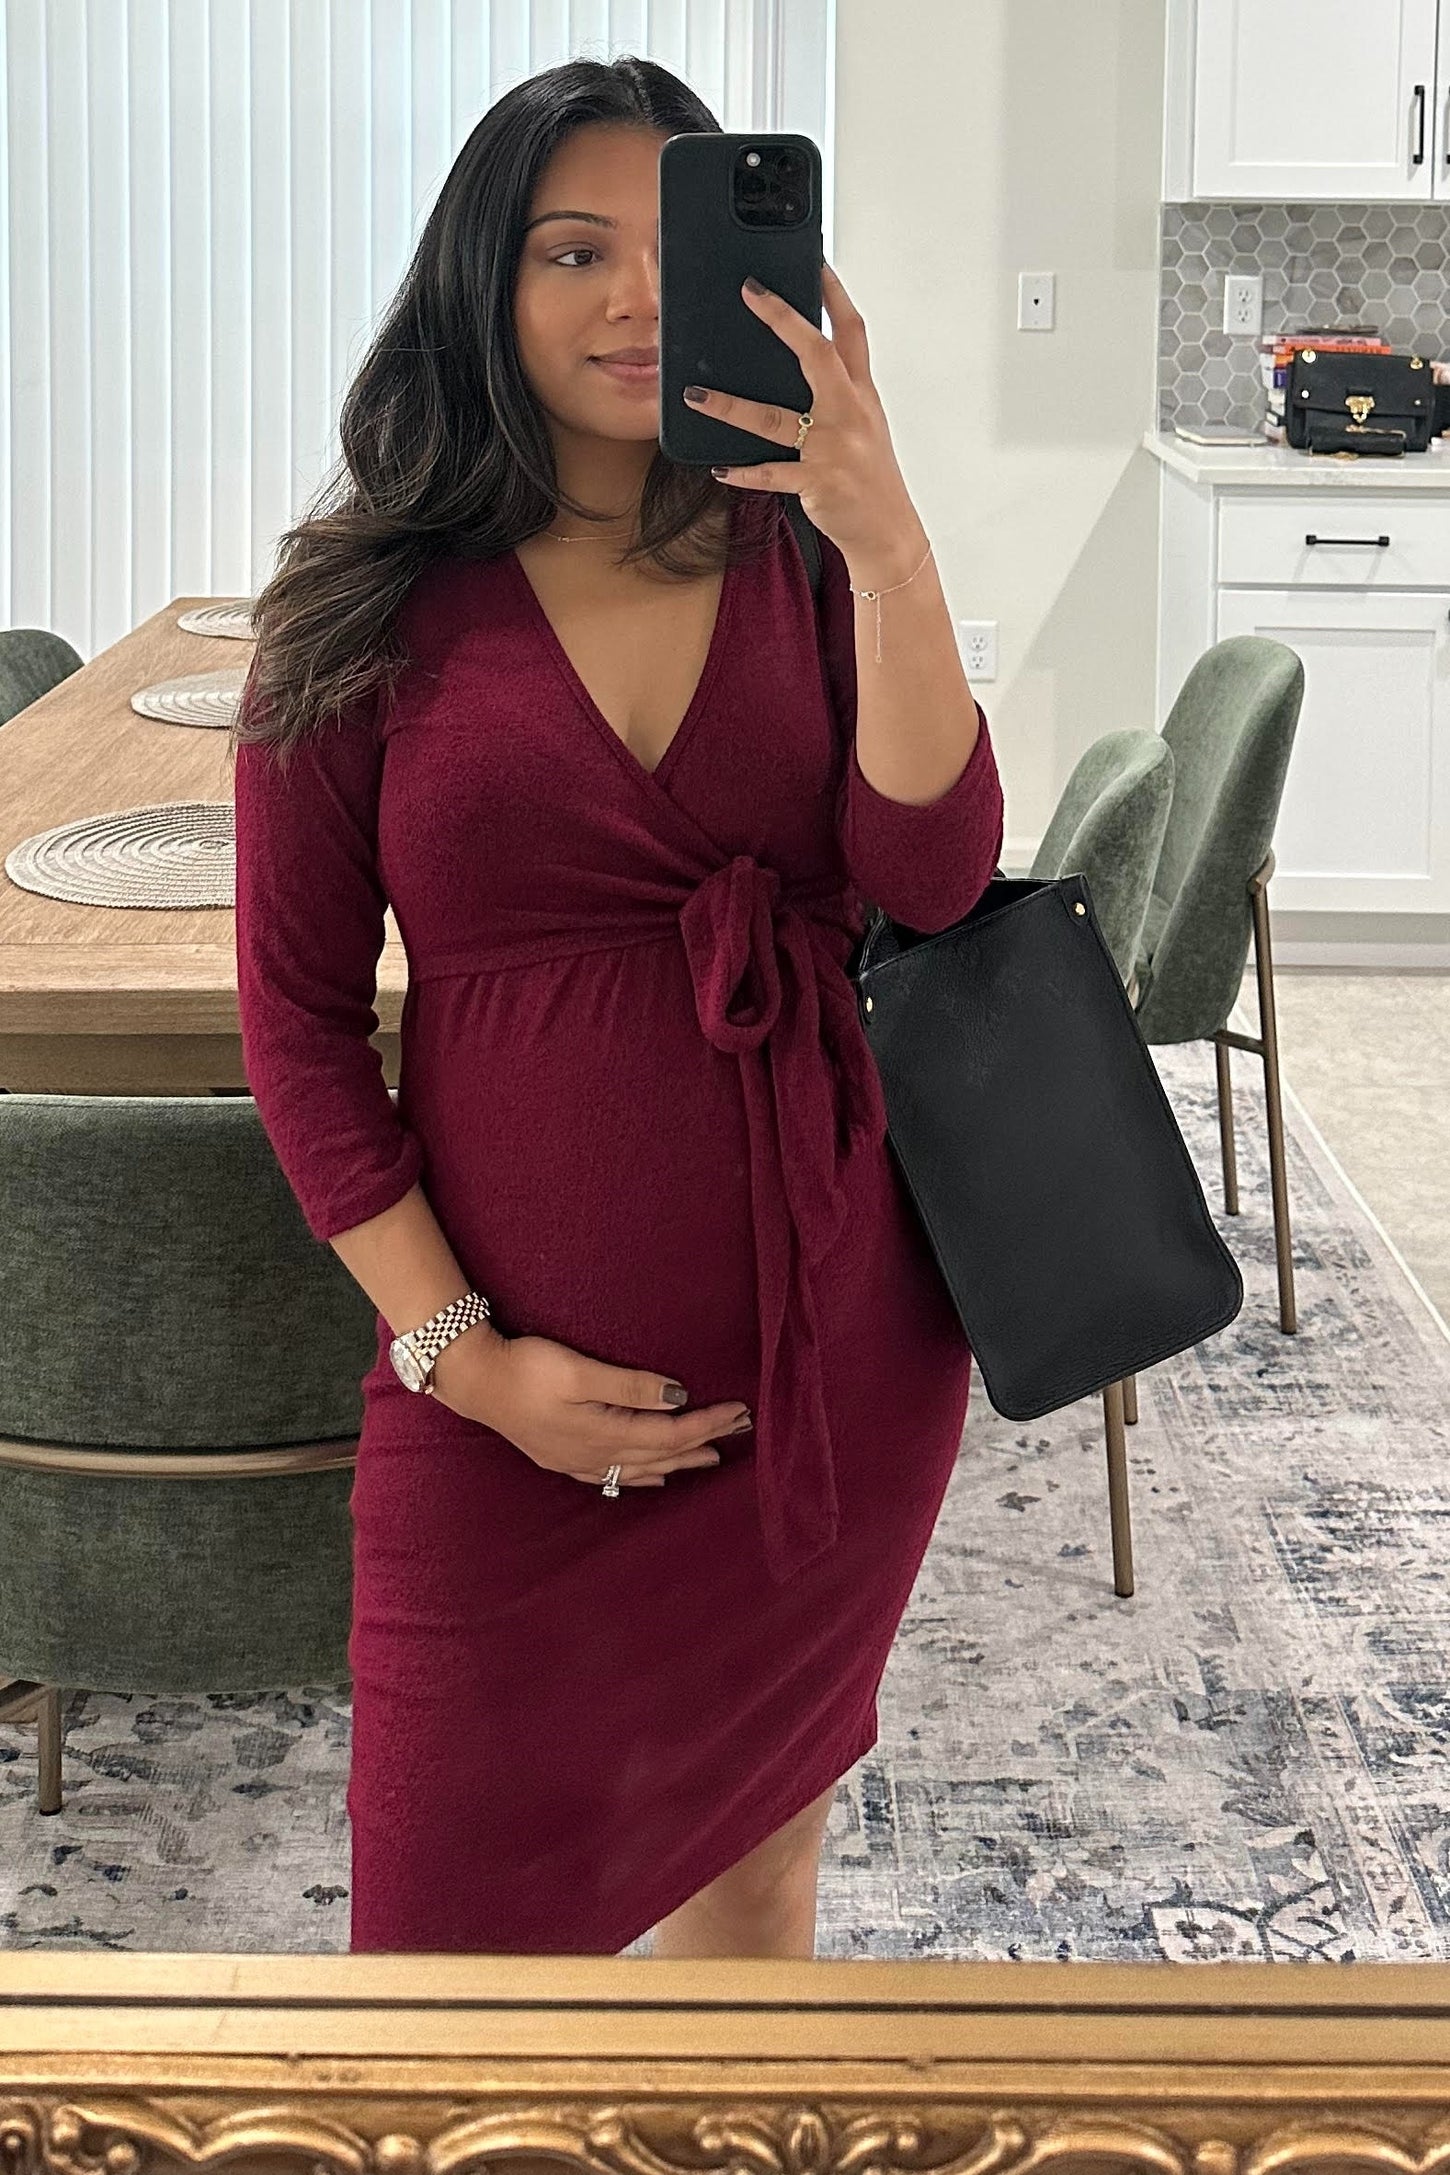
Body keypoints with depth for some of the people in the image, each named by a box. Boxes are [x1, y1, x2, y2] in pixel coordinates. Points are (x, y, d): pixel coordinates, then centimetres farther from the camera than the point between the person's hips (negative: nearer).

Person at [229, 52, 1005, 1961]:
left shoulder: (797, 563, 4)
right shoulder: (372, 617, -2)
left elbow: (931, 878, -10)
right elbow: (297, 1018, -2)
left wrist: (886, 541, -21)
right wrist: (460, 1351, -9)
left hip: (829, 1345, 2)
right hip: (516, 1389, -2)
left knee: (758, 1844, 16)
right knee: (463, 1913, 4)